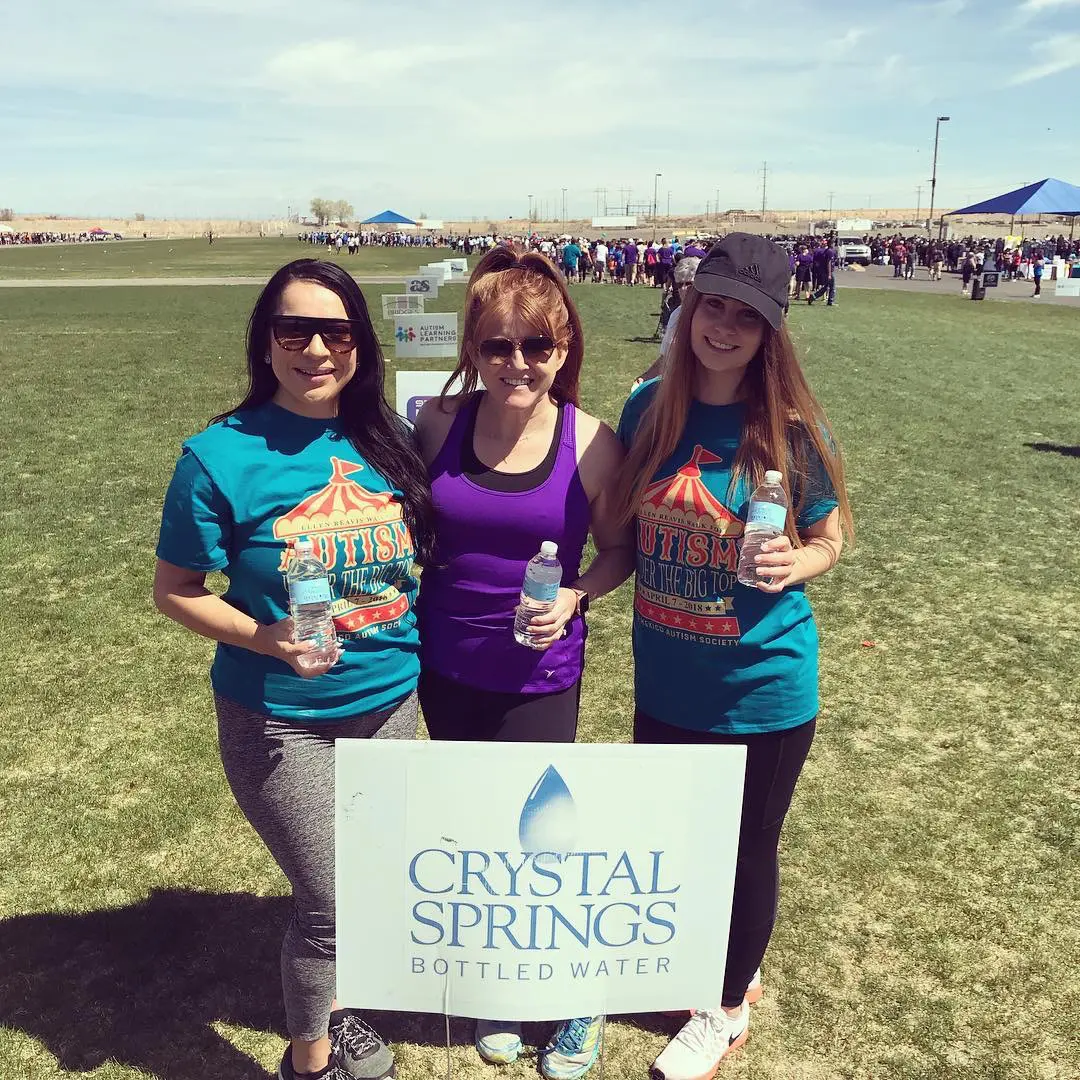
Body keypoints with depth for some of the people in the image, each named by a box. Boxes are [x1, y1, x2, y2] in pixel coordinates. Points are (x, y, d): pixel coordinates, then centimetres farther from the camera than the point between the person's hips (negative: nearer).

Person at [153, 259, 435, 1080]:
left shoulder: (390, 442, -4)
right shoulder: (221, 457, -16)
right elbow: (175, 591, -9)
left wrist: (414, 642, -2)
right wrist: (269, 638, -24)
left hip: (389, 701, 5)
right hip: (279, 719, -4)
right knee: (330, 903, 5)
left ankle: (335, 1011, 49)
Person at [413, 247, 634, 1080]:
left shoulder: (591, 444, -12)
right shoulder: (440, 424, -7)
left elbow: (619, 549, 0)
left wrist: (574, 597, -17)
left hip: (537, 679, -3)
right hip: (447, 669, 3)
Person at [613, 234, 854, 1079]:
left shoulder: (792, 430, -15)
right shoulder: (649, 409, -4)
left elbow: (830, 538, -3)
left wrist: (796, 564, -22)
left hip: (761, 690, -4)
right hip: (664, 682, 4)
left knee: (744, 852, 15)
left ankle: (727, 1010, 42)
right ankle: (716, 964, 52)